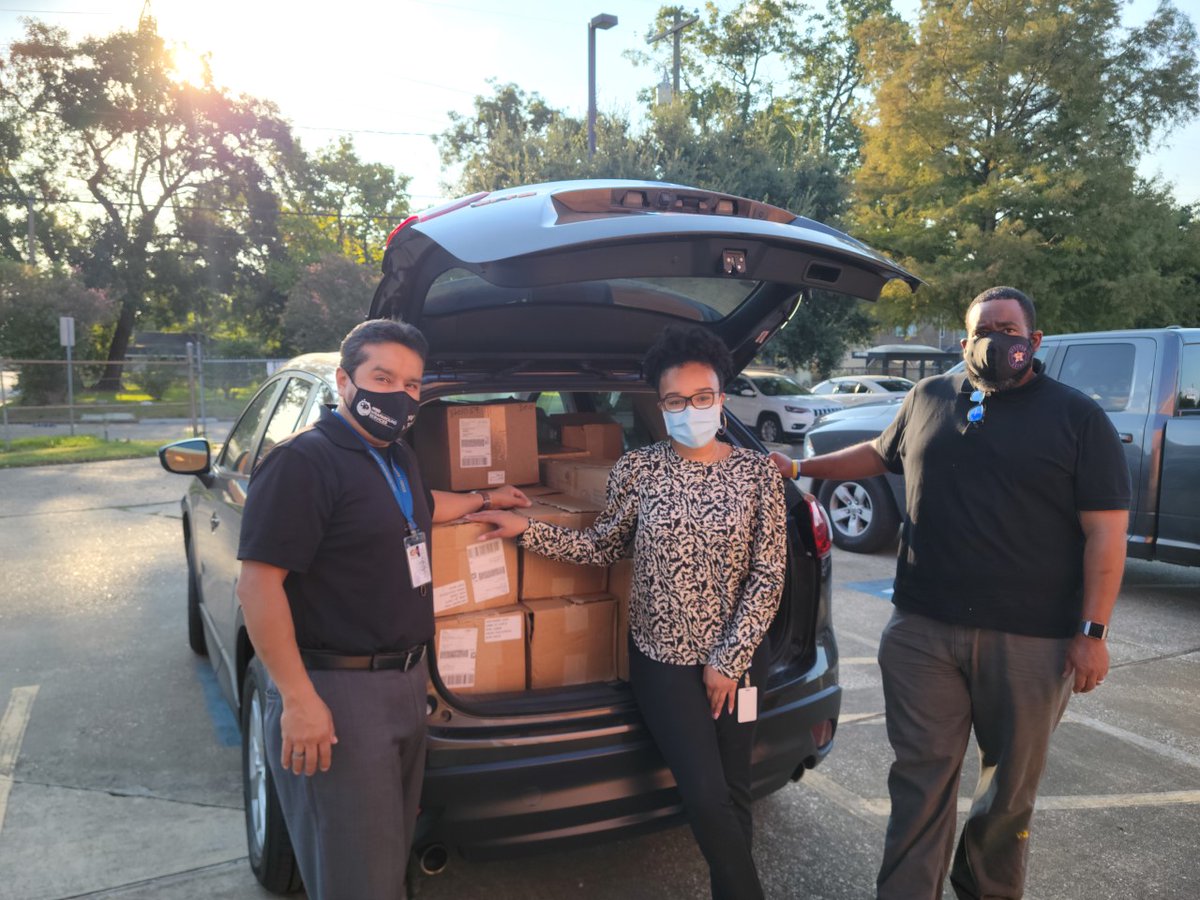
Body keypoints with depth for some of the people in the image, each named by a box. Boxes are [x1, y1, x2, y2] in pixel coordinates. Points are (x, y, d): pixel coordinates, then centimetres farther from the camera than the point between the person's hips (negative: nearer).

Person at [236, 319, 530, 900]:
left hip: (406, 679, 9)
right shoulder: (304, 460, -18)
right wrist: (298, 699, -25)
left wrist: (483, 498, 41)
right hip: (337, 690, -9)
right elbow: (258, 583, -23)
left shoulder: (397, 458, 10)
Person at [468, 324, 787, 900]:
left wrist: (730, 659, -8)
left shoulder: (758, 473, -5)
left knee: (733, 792, 12)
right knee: (706, 798, -5)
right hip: (662, 658, -1)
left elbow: (769, 576, -5)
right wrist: (528, 531, -4)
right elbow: (602, 548, 6)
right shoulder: (638, 469, -5)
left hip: (735, 657, 1)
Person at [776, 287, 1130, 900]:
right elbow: (879, 455, 26)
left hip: (1031, 640, -1)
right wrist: (800, 467, 20)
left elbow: (1105, 530, -4)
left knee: (1012, 779, 15)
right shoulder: (928, 399, 9)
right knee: (922, 775, 6)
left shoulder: (1078, 417, -1)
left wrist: (1092, 632, -9)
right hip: (923, 629, 2)